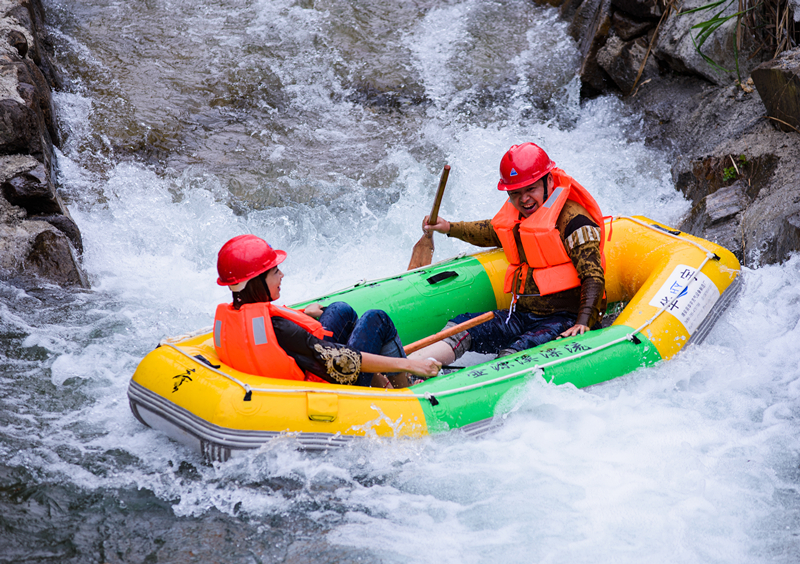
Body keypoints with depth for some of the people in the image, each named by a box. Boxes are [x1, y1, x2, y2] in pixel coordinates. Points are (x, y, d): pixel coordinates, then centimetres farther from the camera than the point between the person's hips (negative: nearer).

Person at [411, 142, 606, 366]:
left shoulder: (572, 220, -12)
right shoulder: (517, 215, 12)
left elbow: (593, 277, -19)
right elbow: (494, 232, 37)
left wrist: (583, 324, -31)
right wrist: (449, 228, 39)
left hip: (565, 321, -7)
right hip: (523, 317, 7)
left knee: (513, 356, -33)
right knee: (460, 328, -14)